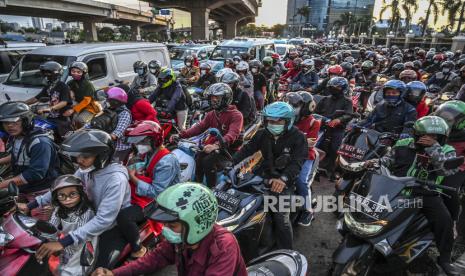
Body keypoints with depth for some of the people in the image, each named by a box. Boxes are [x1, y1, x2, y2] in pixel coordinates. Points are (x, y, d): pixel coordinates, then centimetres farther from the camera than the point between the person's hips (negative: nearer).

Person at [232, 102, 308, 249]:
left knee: (281, 218, -14)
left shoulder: (298, 137, -9)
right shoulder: (262, 134, 6)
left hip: (284, 181, -5)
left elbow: (297, 162, -21)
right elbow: (247, 149, -1)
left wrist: (283, 178, -38)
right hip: (263, 176, 5)